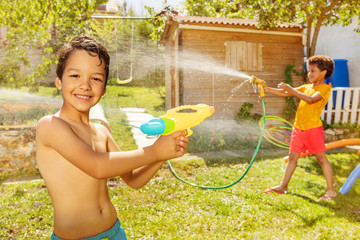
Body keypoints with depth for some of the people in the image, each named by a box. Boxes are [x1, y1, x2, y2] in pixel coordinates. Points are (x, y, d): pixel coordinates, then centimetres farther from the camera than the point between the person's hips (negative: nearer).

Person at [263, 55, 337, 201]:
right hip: (298, 127, 7)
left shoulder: (325, 88, -5)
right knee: (292, 157, 10)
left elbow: (311, 99, -22)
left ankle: (331, 190, 11)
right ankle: (283, 186, 17)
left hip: (313, 128, -7)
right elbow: (286, 93, 12)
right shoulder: (306, 87, 17)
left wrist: (291, 89, -25)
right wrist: (268, 89, 0)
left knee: (321, 158, 1)